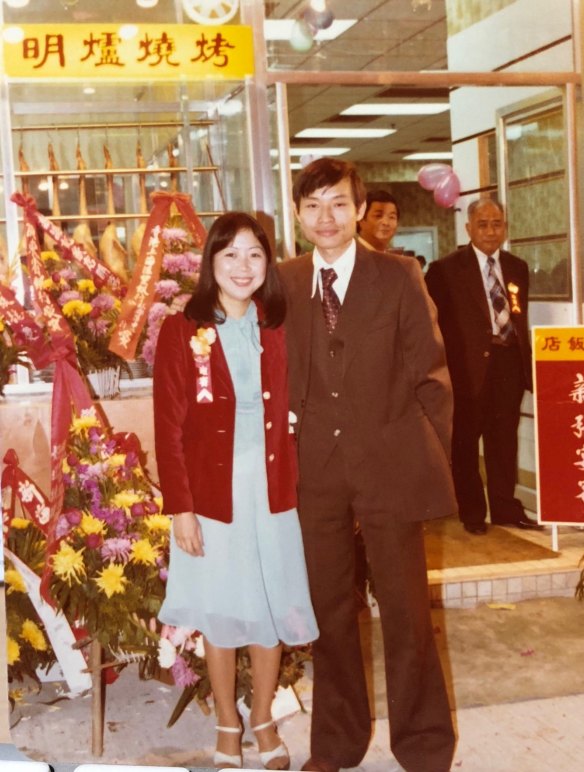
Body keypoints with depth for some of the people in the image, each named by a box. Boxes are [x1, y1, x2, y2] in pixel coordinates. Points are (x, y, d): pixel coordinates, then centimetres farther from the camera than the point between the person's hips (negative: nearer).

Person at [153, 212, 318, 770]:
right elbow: (169, 429, -7)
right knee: (220, 614, 12)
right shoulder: (182, 332, -6)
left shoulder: (278, 329, 2)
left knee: (271, 610, 12)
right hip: (213, 496, -2)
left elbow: (291, 416, 2)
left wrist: (300, 486, -4)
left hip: (272, 492, 2)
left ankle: (264, 721, 33)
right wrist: (179, 507, -11)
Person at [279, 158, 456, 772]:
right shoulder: (283, 282, 6)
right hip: (315, 465, 2)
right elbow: (284, 372, 9)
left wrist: (433, 457, -4)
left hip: (390, 463, -2)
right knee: (328, 608, 13)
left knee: (405, 609, 6)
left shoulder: (399, 277, -1)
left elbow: (430, 374, -1)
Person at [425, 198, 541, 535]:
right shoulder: (446, 269, -5)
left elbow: (521, 319, 12)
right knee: (466, 442, 8)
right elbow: (435, 323, -8)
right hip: (468, 365, -4)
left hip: (509, 362, 4)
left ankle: (505, 506, 23)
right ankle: (472, 511, 21)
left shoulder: (518, 267, 11)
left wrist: (526, 362, 8)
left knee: (504, 440, 11)